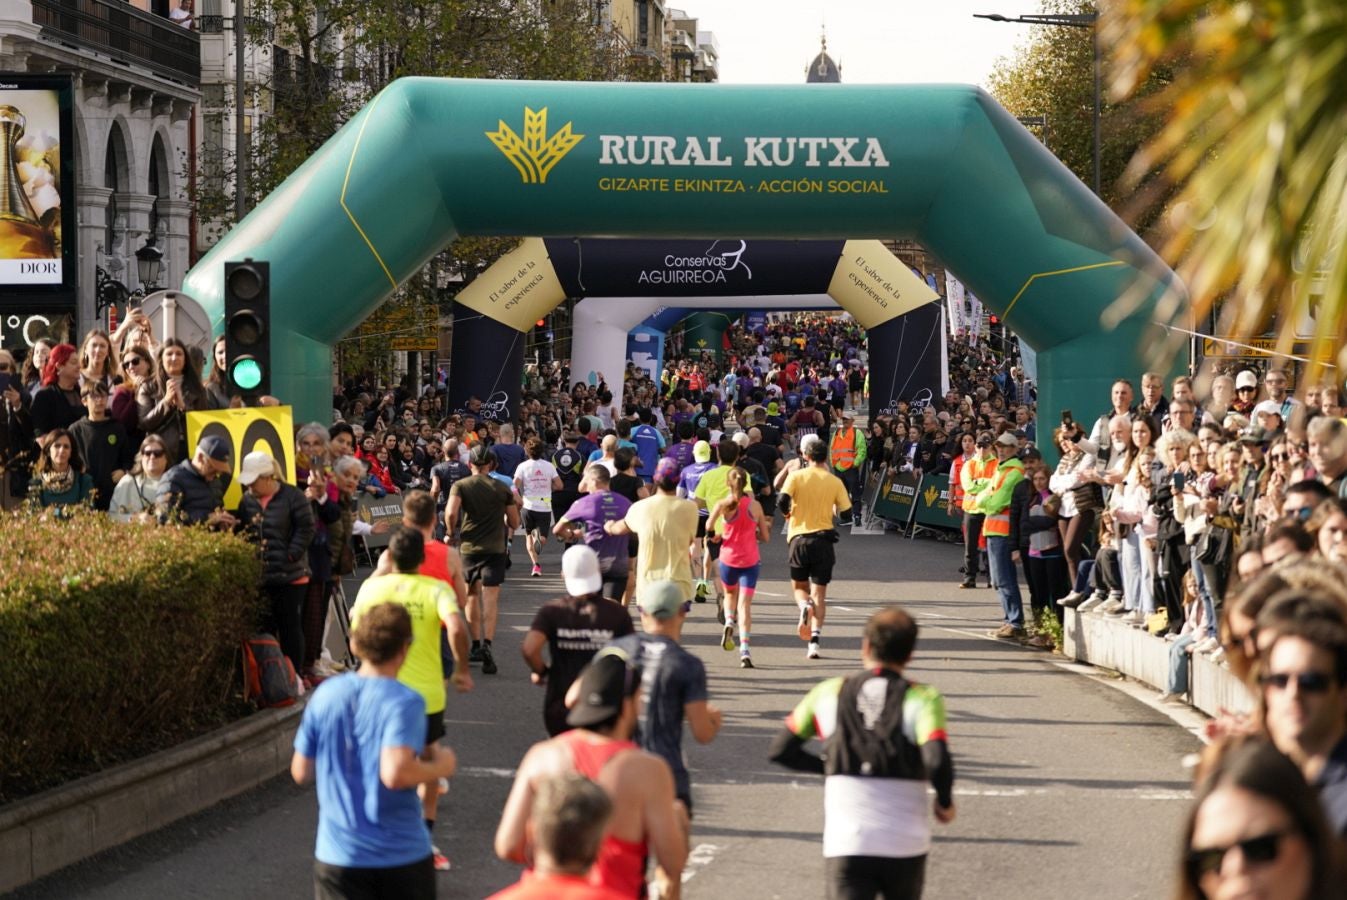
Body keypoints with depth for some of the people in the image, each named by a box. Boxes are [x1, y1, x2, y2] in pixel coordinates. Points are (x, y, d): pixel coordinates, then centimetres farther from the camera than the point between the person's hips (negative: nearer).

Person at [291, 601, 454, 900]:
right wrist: (439, 767, -10)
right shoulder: (405, 702, -15)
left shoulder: (324, 695, 0)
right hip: (401, 856, -3)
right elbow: (395, 773, -27)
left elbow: (301, 772, 5)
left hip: (336, 856, 3)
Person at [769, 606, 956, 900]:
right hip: (906, 846, 0)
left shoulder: (828, 694, 5)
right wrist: (945, 803, 0)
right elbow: (937, 761, -19)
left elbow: (781, 750, 11)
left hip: (846, 845, 0)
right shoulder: (921, 699, -4)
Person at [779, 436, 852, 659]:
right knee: (819, 593, 3)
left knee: (799, 587, 17)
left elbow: (783, 500, -15)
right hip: (823, 539, 1)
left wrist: (788, 514, 7)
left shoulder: (796, 476, -2)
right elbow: (846, 512, 5)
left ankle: (804, 606, -19)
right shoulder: (835, 482, 2)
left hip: (799, 538, -1)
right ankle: (814, 641, -10)